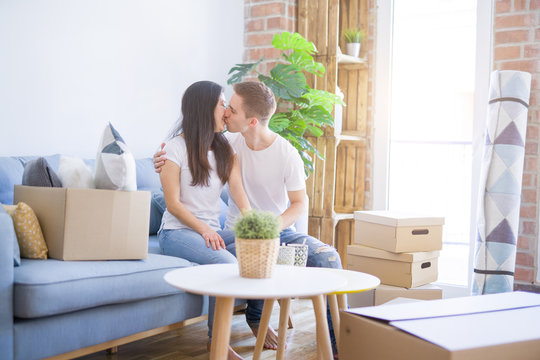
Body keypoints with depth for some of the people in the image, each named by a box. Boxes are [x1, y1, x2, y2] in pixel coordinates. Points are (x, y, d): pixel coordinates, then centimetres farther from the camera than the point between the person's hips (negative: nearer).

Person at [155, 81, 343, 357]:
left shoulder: (286, 154, -13)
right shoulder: (231, 142, -5)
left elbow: (300, 203, -5)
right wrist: (166, 160, -9)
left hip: (281, 230, 0)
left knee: (329, 257, -23)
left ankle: (335, 338, -8)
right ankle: (257, 320, -5)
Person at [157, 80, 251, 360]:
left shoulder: (226, 150, 11)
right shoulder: (176, 148, -5)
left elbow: (240, 195, -3)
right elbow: (173, 204, -9)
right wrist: (204, 230, -23)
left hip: (213, 231, 6)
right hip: (178, 232, -5)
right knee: (226, 263, -32)